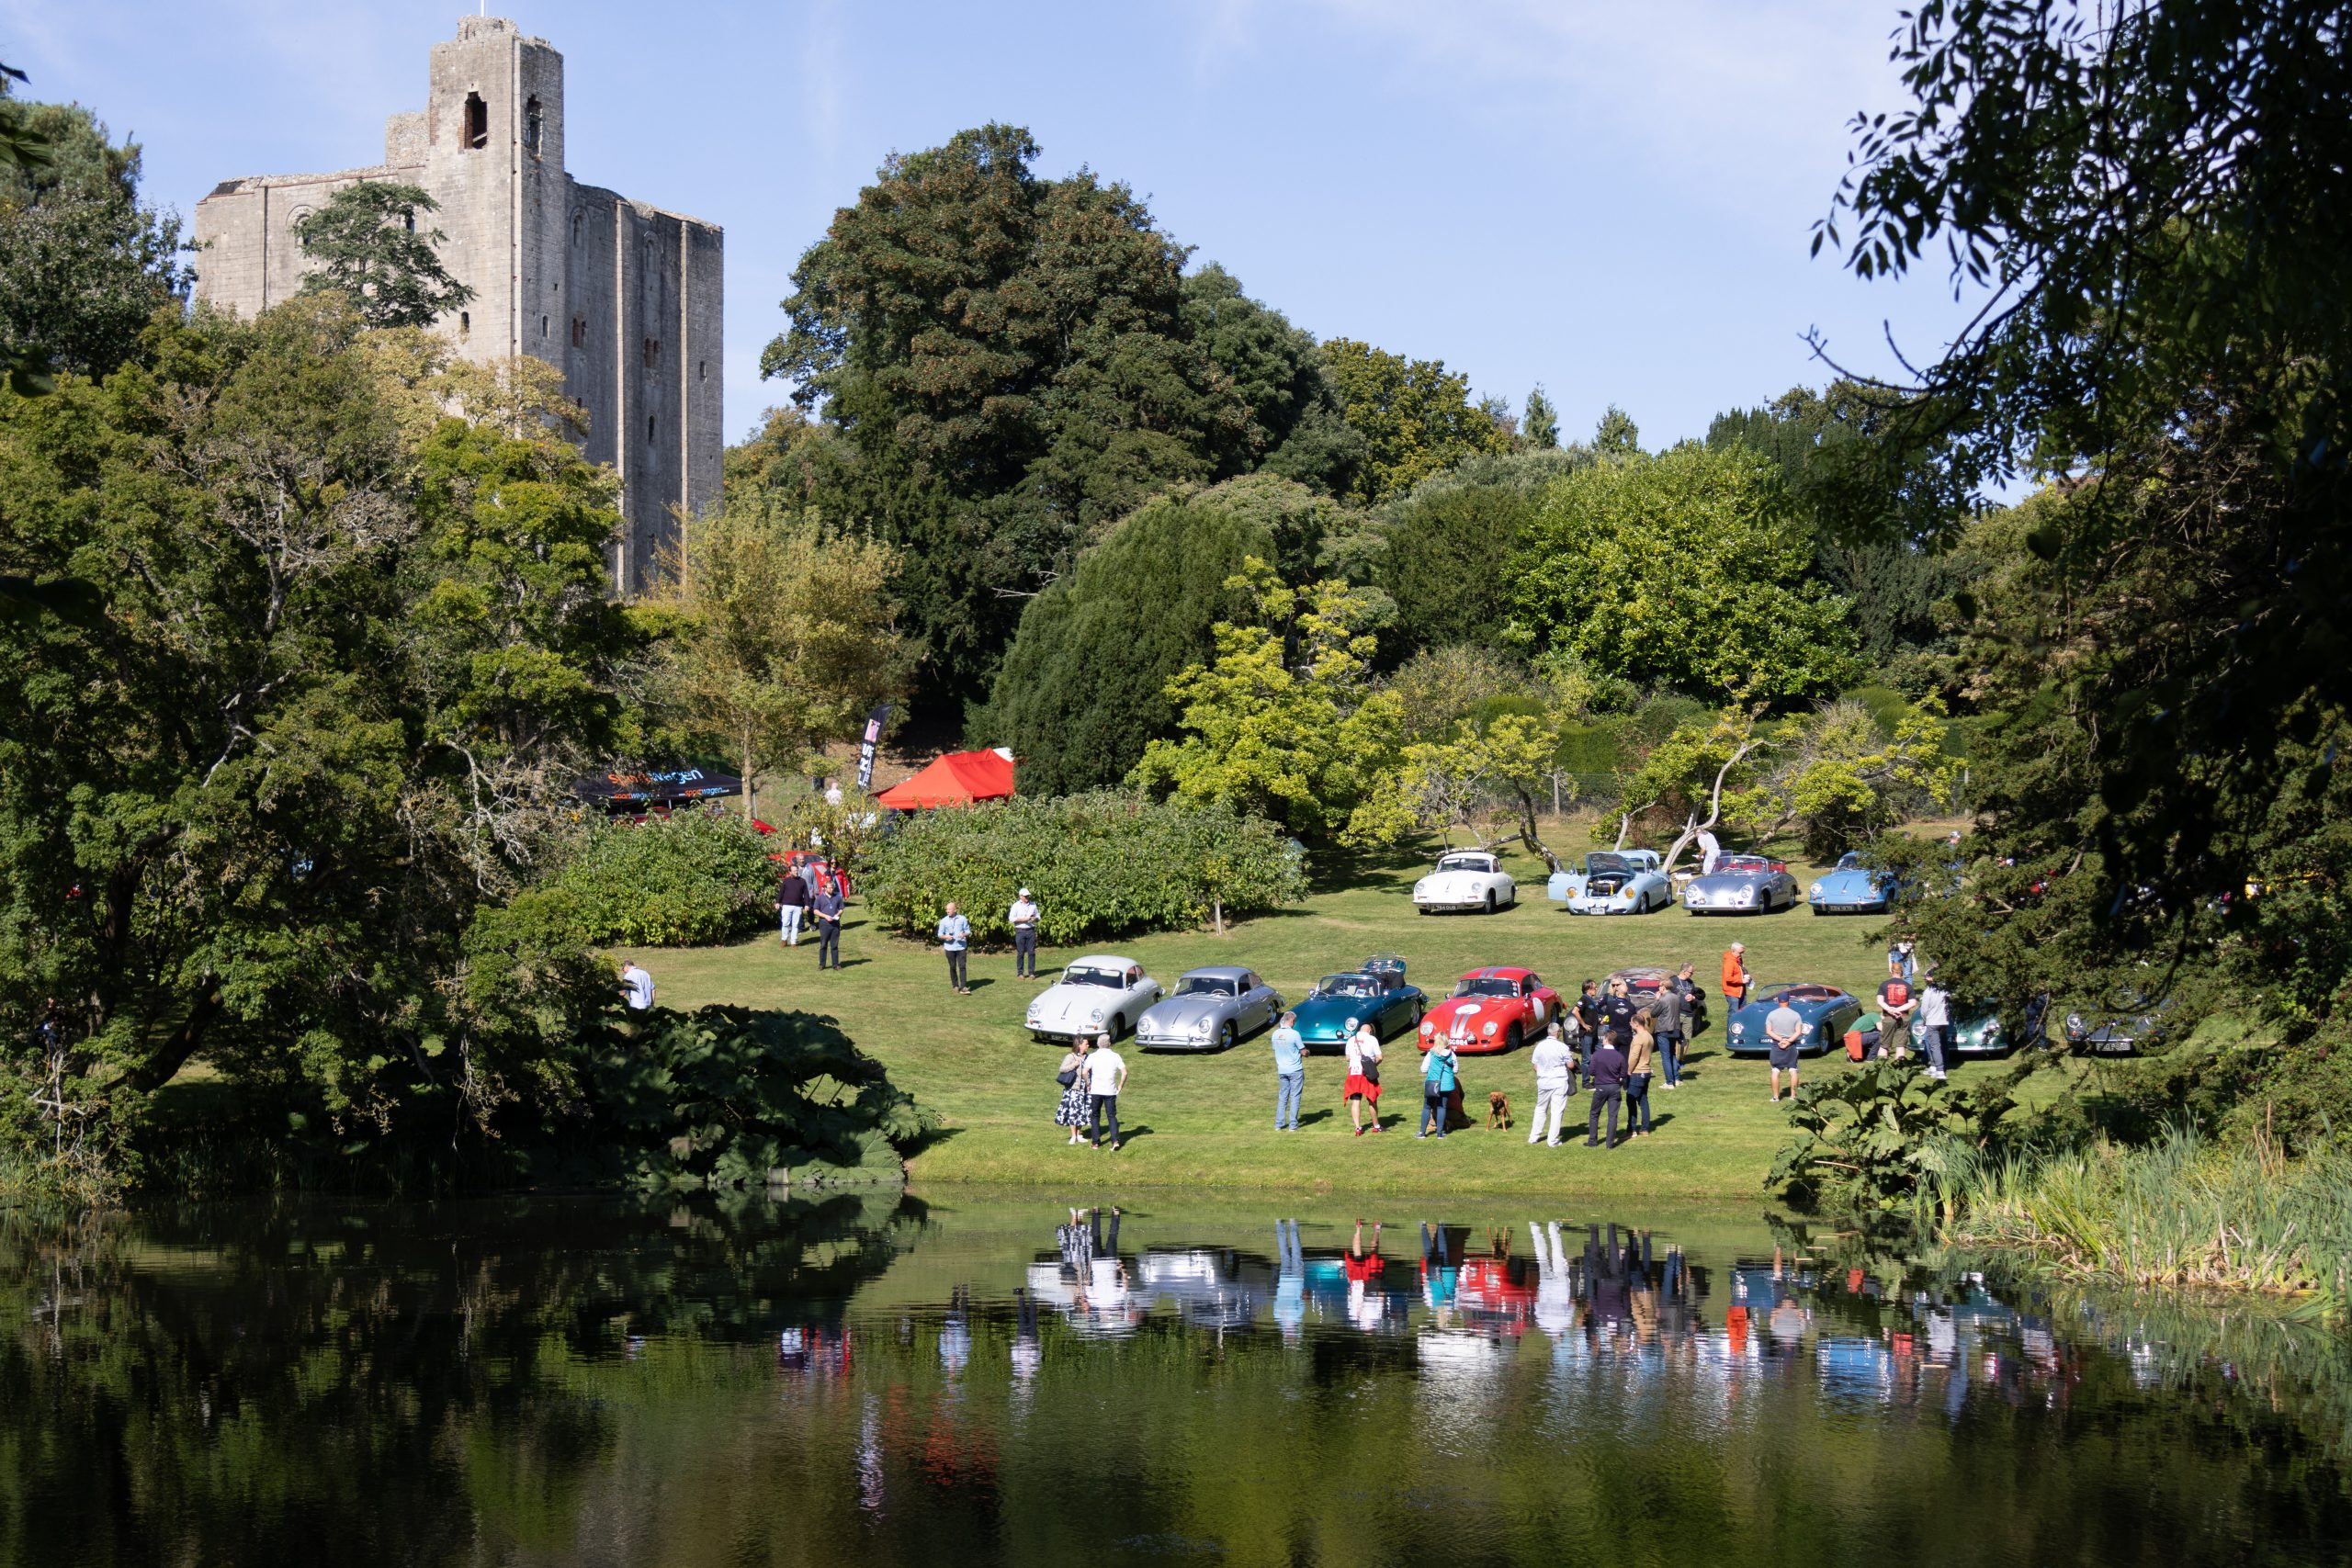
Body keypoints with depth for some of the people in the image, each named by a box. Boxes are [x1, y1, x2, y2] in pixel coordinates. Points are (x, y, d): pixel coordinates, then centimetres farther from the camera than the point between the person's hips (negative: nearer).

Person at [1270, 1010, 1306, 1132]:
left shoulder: (1275, 1034, 0)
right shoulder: (1294, 1034, -16)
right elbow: (1304, 1052, -11)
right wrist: (1307, 1052, 12)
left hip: (1281, 1070, 5)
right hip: (1295, 1070, -5)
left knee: (1282, 1097, 12)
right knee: (1295, 1097, 3)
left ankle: (1279, 1124, 11)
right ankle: (1292, 1125, 2)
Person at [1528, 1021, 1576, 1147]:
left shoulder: (1539, 1046, 0)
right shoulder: (1562, 1047, -13)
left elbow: (1535, 1066, 6)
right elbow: (1571, 1065, -9)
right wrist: (1572, 1058, 12)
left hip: (1543, 1081, 4)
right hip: (1559, 1082, -4)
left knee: (1540, 1108, 19)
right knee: (1557, 1111, 1)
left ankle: (1534, 1136, 22)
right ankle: (1552, 1140, 0)